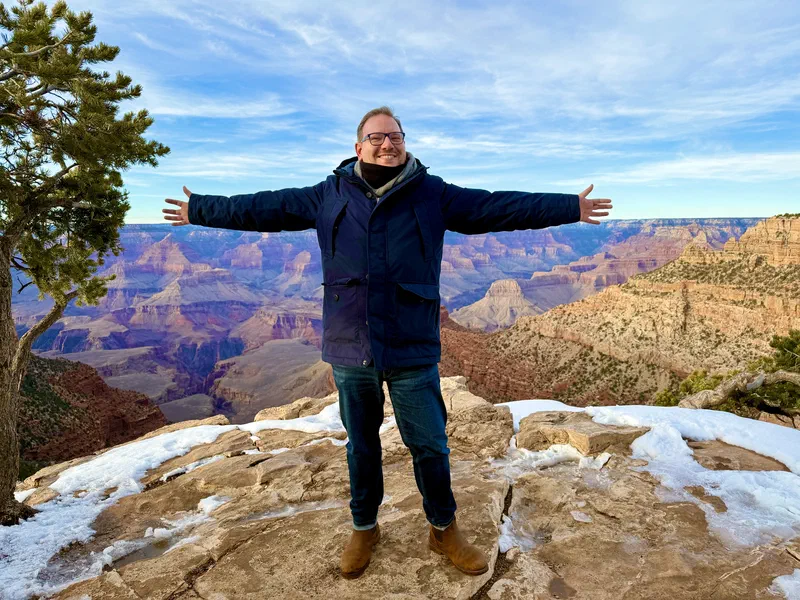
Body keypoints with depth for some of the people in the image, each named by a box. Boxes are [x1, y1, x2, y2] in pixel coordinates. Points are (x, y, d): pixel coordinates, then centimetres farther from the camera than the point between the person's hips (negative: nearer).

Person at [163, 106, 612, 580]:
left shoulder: (434, 195, 1)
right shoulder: (328, 196, 4)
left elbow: (501, 207, 1)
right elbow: (263, 208, 11)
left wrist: (571, 207, 1)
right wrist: (199, 209, 15)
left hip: (413, 352, -1)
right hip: (350, 351, 1)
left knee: (431, 446, 10)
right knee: (361, 447, 17)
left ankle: (444, 530, 35)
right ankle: (364, 529, 40)